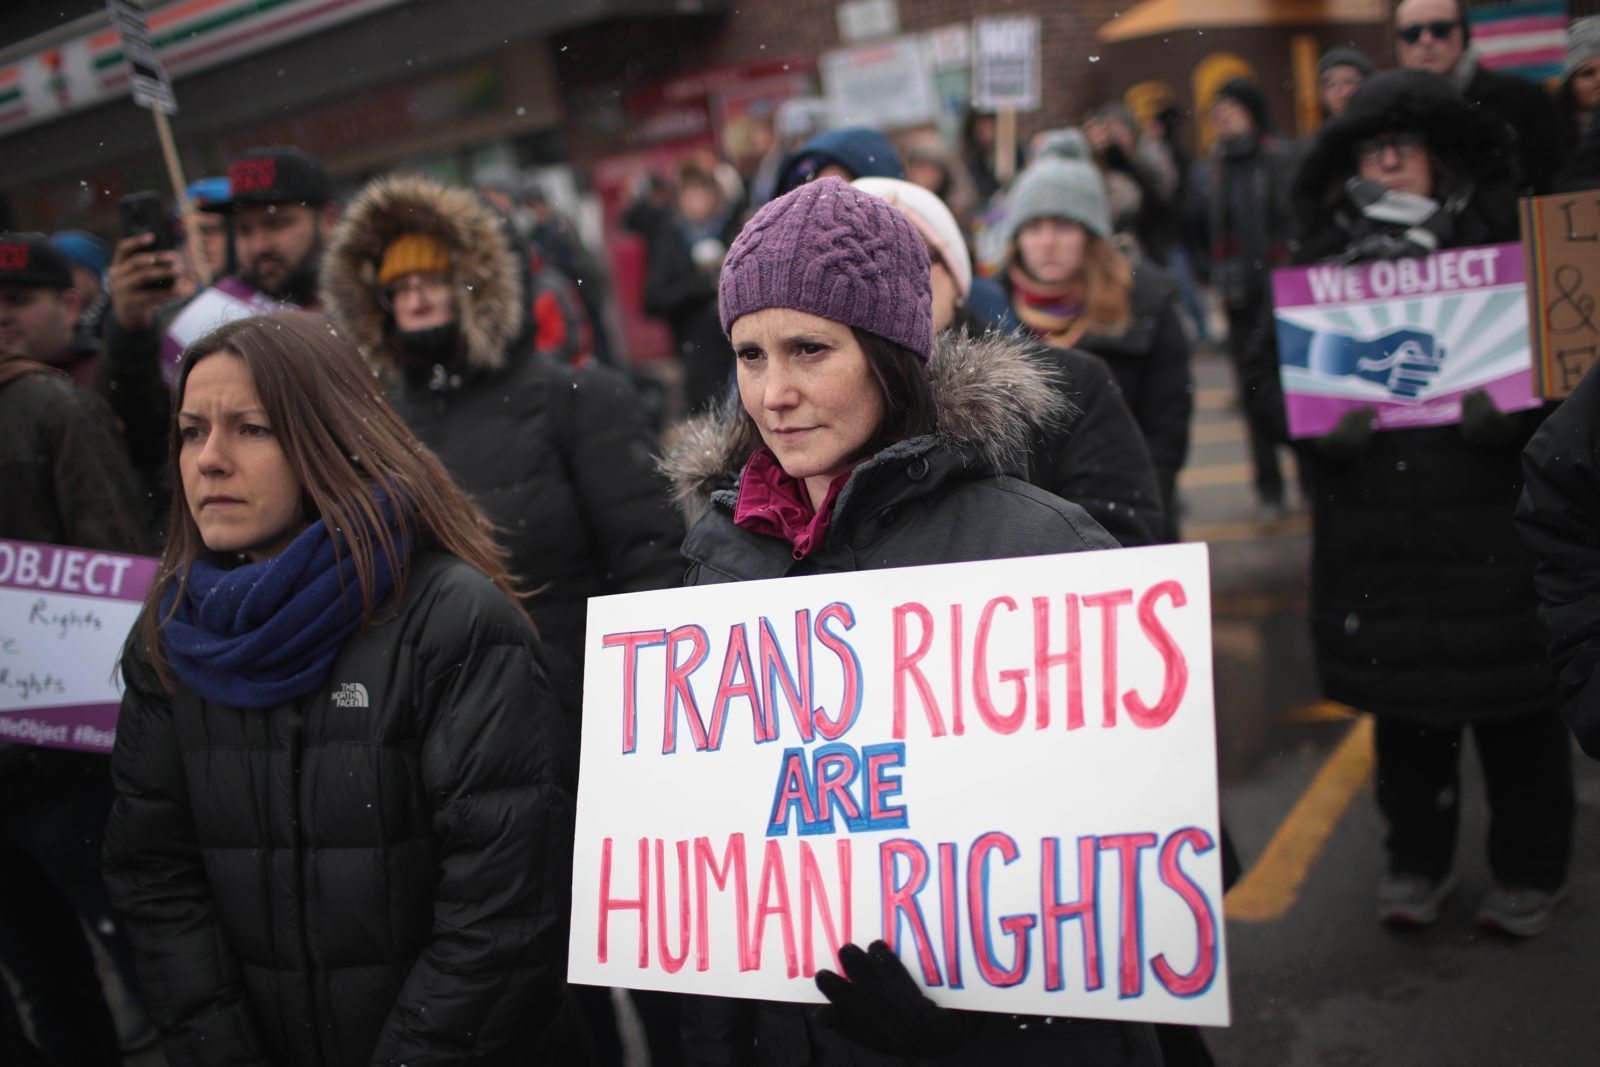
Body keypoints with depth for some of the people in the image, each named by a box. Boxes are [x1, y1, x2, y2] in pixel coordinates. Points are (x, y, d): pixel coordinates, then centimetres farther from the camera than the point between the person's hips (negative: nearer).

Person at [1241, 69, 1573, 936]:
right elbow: (1265, 368, 5)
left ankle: (1530, 868, 26)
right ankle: (1418, 857, 32)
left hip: (1494, 522, -2)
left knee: (1513, 701, 7)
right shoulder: (1321, 257, 6)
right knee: (1403, 701, 13)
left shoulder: (1506, 241, 1)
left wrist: (1517, 412, -20)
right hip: (1374, 531, 2)